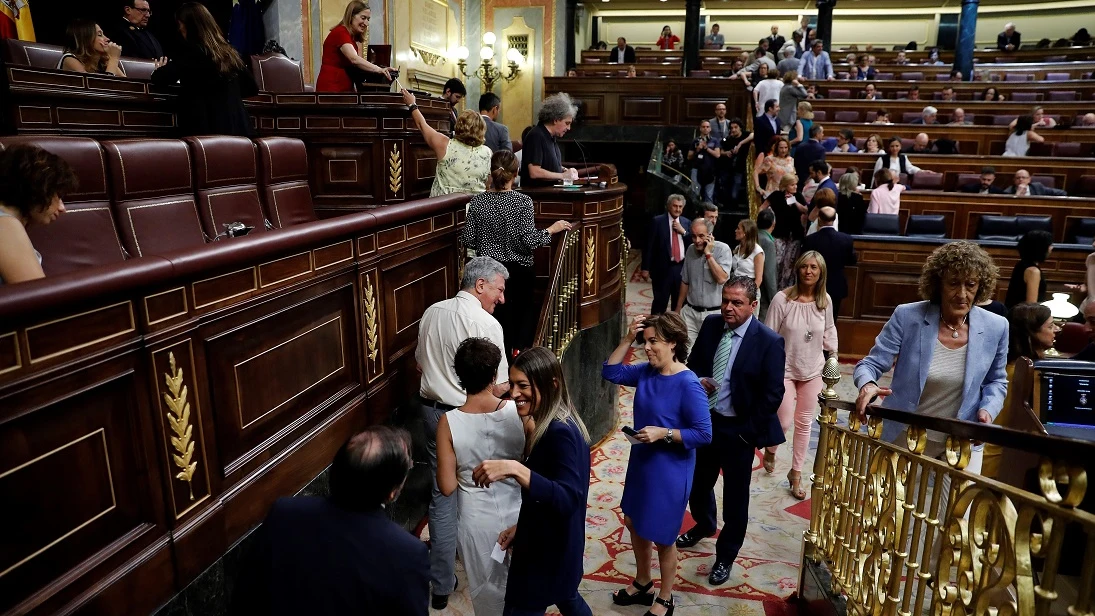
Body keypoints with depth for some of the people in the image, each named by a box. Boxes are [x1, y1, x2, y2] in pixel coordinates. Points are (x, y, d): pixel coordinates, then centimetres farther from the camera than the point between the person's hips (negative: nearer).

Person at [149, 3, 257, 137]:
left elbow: (159, 78, -9)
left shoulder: (191, 50, -5)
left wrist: (162, 69, 13)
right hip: (238, 127, 6)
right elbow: (252, 88, 20)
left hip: (207, 129, -6)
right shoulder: (229, 51, 13)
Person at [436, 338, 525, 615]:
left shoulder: (448, 422, -19)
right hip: (515, 514, 1)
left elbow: (447, 487, -14)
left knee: (488, 592, 23)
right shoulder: (520, 412, -18)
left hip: (477, 520, -1)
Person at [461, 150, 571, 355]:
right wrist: (552, 229, -4)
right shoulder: (522, 201, -13)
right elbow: (529, 241, -18)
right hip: (519, 271, -2)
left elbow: (468, 240, -3)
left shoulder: (477, 201, -5)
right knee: (526, 309, 21)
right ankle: (520, 349, 8)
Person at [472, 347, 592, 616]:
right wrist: (520, 527, 10)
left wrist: (515, 469, -46)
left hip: (547, 553, -10)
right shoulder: (552, 427, 2)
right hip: (554, 546, 10)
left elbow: (567, 500, -38)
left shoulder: (561, 433, -28)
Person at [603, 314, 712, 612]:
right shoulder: (646, 372, -4)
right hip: (641, 463, 8)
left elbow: (704, 434, -22)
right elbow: (610, 372, 1)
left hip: (670, 472, -7)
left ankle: (664, 599, 34)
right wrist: (627, 339, -9)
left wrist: (664, 433, -27)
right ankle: (642, 583, 45)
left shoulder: (688, 384, -24)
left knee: (662, 537, 10)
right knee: (634, 522, 22)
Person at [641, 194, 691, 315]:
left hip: (681, 267, 4)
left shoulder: (687, 223, 10)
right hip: (663, 268, -4)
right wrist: (646, 268, -9)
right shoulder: (657, 221, -3)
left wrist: (683, 231, -9)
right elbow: (649, 246, -5)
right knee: (660, 301, -1)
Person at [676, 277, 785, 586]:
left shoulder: (769, 341, -17)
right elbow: (693, 363, 10)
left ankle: (725, 556, 32)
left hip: (738, 429, -5)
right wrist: (697, 380, -13)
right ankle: (704, 524, 53)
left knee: (735, 496, 11)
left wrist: (750, 432, -14)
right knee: (698, 482, 23)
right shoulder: (710, 325, -3)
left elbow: (772, 394, -14)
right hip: (704, 420, 5)